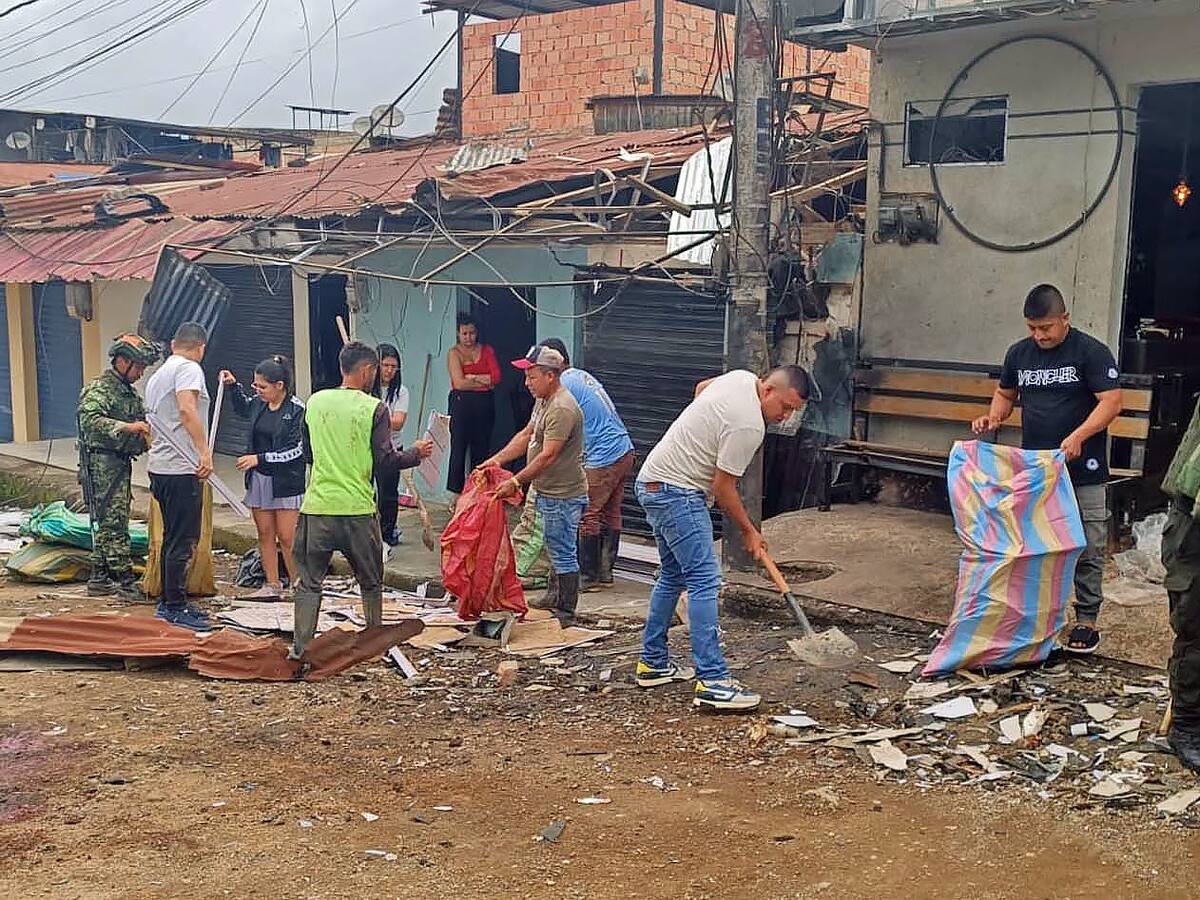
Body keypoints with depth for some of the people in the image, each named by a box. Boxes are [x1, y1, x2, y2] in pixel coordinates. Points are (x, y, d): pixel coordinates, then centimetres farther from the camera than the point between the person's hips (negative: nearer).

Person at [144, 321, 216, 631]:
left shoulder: (156, 376, 21)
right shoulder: (189, 368, -9)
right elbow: (187, 409, -25)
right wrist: (205, 450, -28)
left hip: (159, 467, 10)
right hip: (182, 469, -10)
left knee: (173, 538, 17)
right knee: (182, 541, -5)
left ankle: (170, 602, 24)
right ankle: (175, 608, -1)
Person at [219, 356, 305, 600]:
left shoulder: (296, 410, -15)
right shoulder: (259, 403, 3)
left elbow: (294, 451, -17)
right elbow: (242, 408, 29)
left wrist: (259, 458, -18)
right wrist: (234, 386, 13)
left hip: (286, 481, -6)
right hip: (259, 479, 6)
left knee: (287, 538, -4)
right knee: (265, 534, 10)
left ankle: (298, 585, 9)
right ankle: (272, 584, 18)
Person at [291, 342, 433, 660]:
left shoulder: (315, 402, 5)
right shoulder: (374, 408, -7)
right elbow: (384, 461, -8)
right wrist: (416, 454, 8)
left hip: (318, 506, 2)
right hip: (358, 509, -2)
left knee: (309, 580, 8)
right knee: (371, 582, 16)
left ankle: (301, 646, 2)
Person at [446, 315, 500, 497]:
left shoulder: (487, 351, 10)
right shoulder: (454, 352, 1)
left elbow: (496, 377, -3)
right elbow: (459, 383, -10)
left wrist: (472, 377, -8)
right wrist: (485, 381, -6)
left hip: (484, 405, 3)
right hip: (461, 404, -3)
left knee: (481, 449, 5)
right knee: (458, 448, -5)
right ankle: (457, 494, 1)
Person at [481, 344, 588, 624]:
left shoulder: (562, 409, -23)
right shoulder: (543, 400, 11)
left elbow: (548, 456, -26)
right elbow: (526, 435, 17)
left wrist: (516, 481, -24)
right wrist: (497, 460, 6)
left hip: (562, 495, -11)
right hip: (549, 491, 11)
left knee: (563, 552, -2)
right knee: (557, 549, 21)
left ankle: (566, 612, 7)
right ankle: (554, 597, 34)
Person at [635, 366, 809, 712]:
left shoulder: (742, 377, 7)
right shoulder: (749, 425, -21)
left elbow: (702, 386, 28)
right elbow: (722, 486, -16)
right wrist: (749, 532, -3)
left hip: (653, 482, 11)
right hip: (677, 492, -11)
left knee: (672, 576, 18)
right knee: (705, 580, -14)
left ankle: (652, 663, 26)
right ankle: (712, 682, -17)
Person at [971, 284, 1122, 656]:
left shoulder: (1091, 352, -8)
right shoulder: (1019, 353, 8)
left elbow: (1112, 402, -12)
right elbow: (1005, 393, 21)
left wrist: (1078, 436, -25)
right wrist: (994, 417, -1)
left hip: (1083, 471, -5)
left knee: (1087, 548, 0)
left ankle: (1086, 620, 8)